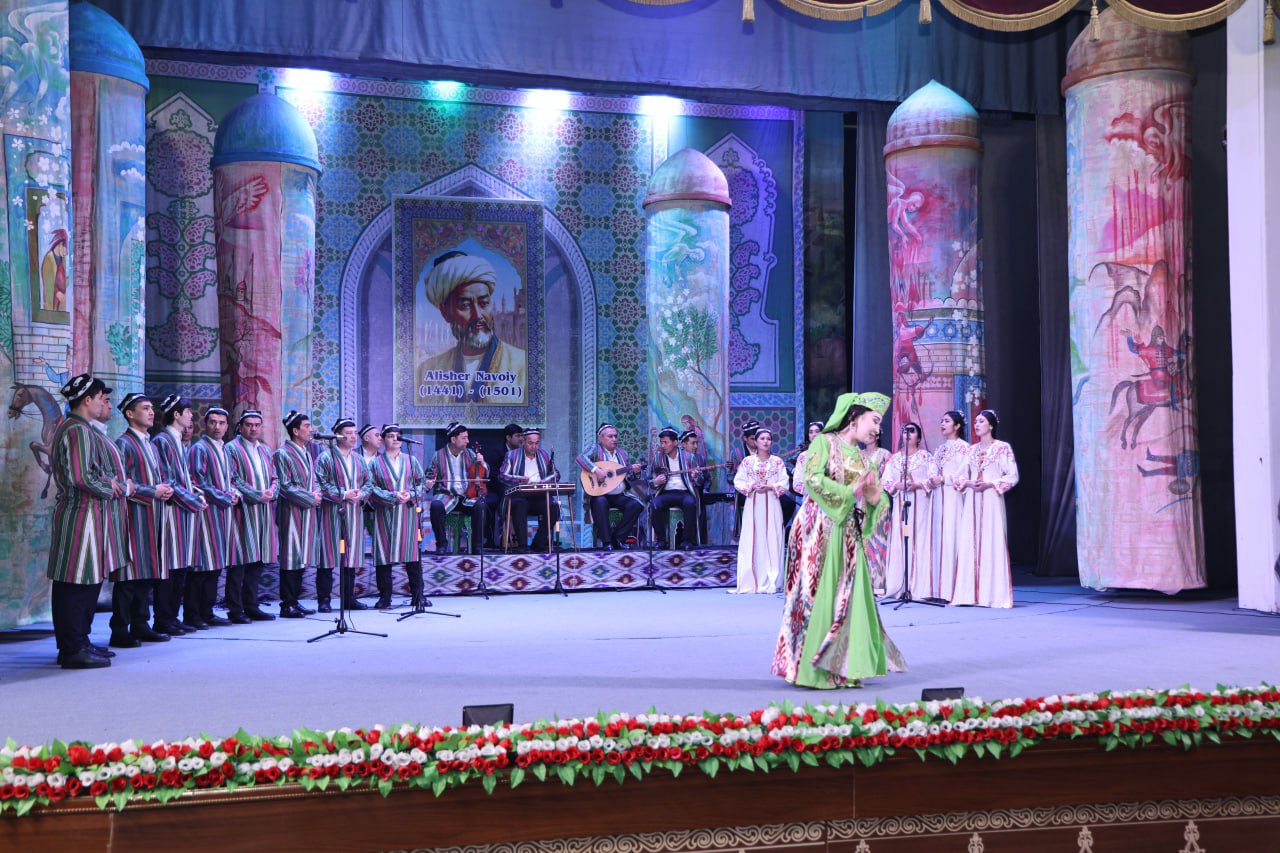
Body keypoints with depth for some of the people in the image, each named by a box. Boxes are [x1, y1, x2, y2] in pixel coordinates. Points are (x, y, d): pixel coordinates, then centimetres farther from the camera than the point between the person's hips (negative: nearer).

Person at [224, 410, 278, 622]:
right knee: (240, 561, -6)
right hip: (242, 511, -7)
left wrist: (271, 492, -3)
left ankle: (251, 606, 14)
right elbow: (233, 479, -11)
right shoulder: (232, 448, -3)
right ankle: (235, 609, -2)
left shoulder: (265, 450, 20)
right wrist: (257, 495, -15)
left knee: (257, 560, 8)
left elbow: (274, 477, 19)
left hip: (264, 511, 7)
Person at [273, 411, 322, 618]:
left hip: (307, 513, 8)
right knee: (291, 557, -5)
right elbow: (285, 486, -14)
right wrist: (310, 498, -13)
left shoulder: (307, 453, 16)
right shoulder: (283, 454, -9)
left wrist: (316, 493, 1)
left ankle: (294, 602, 16)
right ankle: (287, 605, 0)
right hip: (292, 513, -8)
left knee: (302, 558, 10)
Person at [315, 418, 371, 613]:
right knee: (328, 556, -5)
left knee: (351, 556, 7)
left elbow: (367, 482, 17)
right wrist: (343, 494, -16)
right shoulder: (326, 457, -3)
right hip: (331, 513, -6)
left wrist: (361, 494, -4)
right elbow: (321, 483, -11)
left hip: (353, 514, 6)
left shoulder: (358, 459, 16)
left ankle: (349, 599, 14)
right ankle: (324, 600, 1)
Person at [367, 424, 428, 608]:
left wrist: (411, 494, -9)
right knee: (384, 554, -2)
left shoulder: (411, 461, 12)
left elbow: (422, 484, 10)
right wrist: (392, 496, -15)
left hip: (408, 513, 1)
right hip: (384, 515, -1)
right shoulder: (375, 463, 6)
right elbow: (371, 488, -2)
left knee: (412, 553, 0)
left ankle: (418, 596, 8)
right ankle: (385, 597, 5)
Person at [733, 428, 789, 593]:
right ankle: (750, 582, 0)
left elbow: (784, 483, 2)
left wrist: (769, 487, -13)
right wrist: (752, 487, -12)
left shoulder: (777, 461, 6)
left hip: (771, 505, 0)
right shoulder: (747, 461, 7)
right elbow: (738, 481, 3)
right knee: (751, 542, -2)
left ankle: (770, 582, 1)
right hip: (753, 504, 0)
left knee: (772, 541, -2)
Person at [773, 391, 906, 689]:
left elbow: (878, 503, 16)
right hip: (819, 531, -7)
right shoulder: (825, 442, -1)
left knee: (848, 598, 2)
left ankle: (842, 668, 7)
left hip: (849, 536, 7)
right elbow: (813, 479, -16)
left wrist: (874, 494, -6)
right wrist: (851, 491, -11)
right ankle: (808, 667, 0)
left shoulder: (863, 458, 18)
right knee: (817, 595, -6)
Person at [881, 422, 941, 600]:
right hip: (900, 504, 3)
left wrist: (917, 485, -16)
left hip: (920, 504, -3)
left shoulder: (926, 456, 6)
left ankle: (920, 587, -8)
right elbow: (884, 481, 8)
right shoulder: (894, 458, 15)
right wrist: (897, 485, -10)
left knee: (920, 541, -8)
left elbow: (934, 478, -3)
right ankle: (899, 587, -2)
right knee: (899, 542, -2)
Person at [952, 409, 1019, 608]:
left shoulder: (1003, 448, 1)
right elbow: (963, 476, 17)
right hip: (972, 501, 5)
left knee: (992, 544, -7)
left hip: (992, 501, -5)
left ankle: (993, 594, -4)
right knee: (969, 544, 0)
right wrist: (967, 483, -5)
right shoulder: (971, 450, 16)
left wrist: (989, 484, -14)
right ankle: (971, 593, 3)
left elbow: (1012, 476, -4)